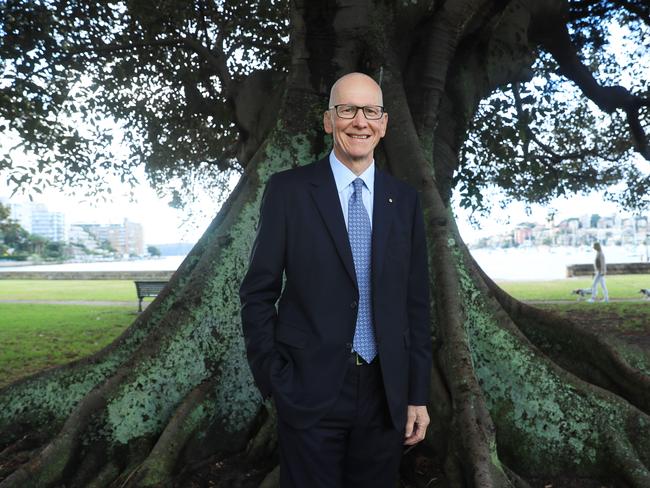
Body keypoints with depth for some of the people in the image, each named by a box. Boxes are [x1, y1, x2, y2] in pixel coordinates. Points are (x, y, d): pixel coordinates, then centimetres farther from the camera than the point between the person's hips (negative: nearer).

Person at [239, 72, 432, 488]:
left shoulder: (405, 199, 5)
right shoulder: (288, 190, -4)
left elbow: (416, 302, 6)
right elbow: (258, 293, -3)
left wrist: (418, 393, 4)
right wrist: (274, 380, -6)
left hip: (386, 393, 3)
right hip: (309, 391, -3)